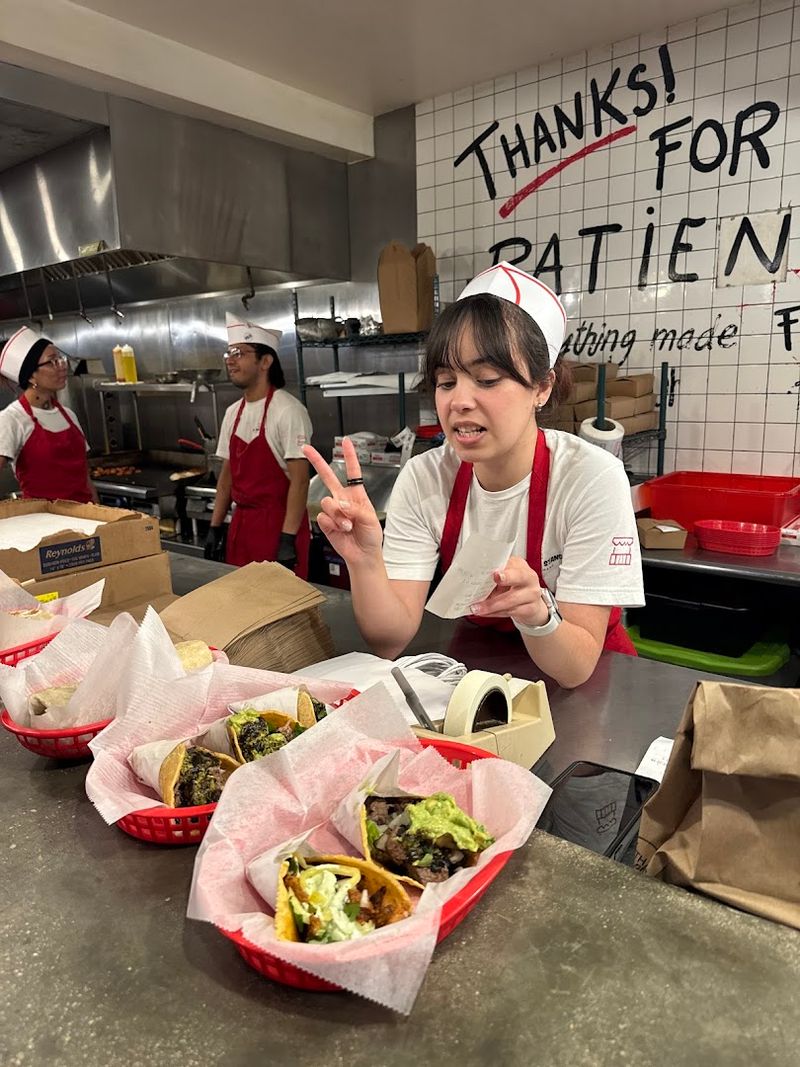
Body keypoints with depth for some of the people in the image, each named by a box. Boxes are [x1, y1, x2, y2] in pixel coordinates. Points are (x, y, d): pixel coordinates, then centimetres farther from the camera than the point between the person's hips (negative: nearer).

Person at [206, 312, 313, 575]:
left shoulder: (287, 411, -14)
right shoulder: (233, 412, 9)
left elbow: (299, 480, -17)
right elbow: (227, 475, 16)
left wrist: (288, 540, -20)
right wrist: (215, 527, 13)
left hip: (279, 523, -7)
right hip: (241, 522, 7)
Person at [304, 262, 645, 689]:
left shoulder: (591, 479, -22)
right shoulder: (424, 478, -13)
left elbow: (577, 666, -21)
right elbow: (390, 641, -15)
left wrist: (536, 612, -41)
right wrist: (364, 561, -32)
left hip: (588, 686, -1)